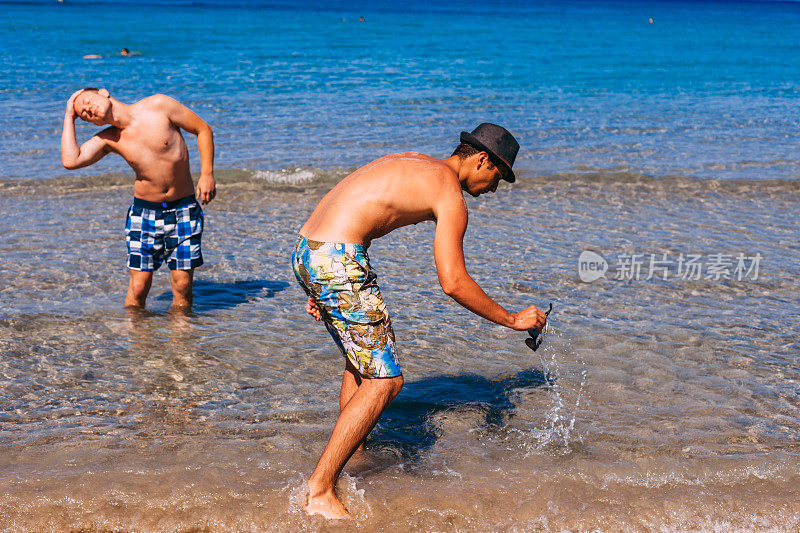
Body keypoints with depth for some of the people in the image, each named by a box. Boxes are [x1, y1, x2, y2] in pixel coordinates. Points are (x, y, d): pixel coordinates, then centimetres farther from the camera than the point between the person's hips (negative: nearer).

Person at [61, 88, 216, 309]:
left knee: (182, 286, -1)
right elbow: (70, 161, -17)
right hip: (144, 212, 2)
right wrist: (69, 116, -7)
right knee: (138, 288, -1)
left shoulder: (158, 105, -9)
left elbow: (203, 129, -1)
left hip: (183, 210, -2)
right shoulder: (108, 139, -2)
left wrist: (207, 174, -10)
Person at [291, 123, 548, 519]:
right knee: (384, 379, -5)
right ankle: (320, 492, -4)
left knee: (362, 362, 25)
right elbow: (453, 283, -11)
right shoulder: (451, 196, -4)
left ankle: (352, 460, 37)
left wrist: (321, 287, 27)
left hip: (306, 252, 10)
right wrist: (512, 320, 2)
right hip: (337, 261, -10)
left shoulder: (413, 163, 24)